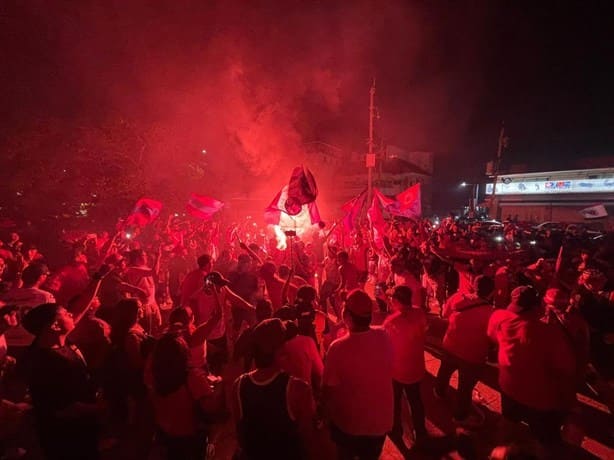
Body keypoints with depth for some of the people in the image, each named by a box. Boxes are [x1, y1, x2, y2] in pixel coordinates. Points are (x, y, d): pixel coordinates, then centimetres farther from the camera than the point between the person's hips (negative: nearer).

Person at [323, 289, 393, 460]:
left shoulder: (339, 347, -33)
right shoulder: (384, 337, -19)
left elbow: (328, 389, -20)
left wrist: (327, 412, 1)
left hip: (348, 422, -3)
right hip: (380, 419, 3)